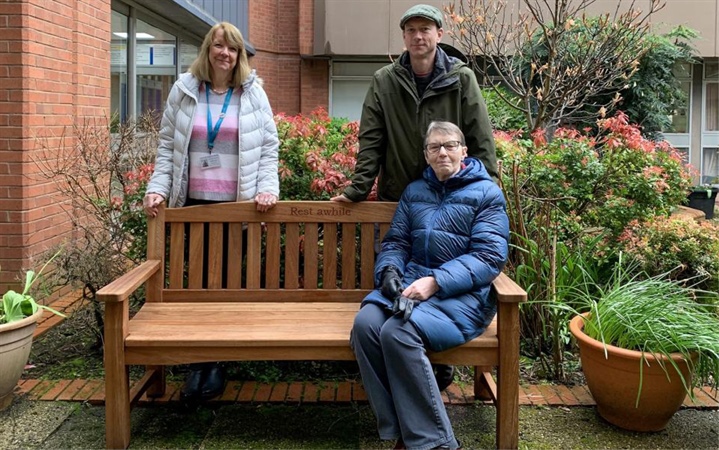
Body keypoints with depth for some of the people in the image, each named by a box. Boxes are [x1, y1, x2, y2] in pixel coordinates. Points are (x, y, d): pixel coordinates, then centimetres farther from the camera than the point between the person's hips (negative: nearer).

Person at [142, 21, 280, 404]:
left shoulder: (253, 94, 6)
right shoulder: (184, 90, 8)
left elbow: (269, 147, 4)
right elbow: (167, 145, 7)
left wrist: (267, 188, -9)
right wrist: (157, 188, -4)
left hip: (238, 204, -1)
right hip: (193, 202, 1)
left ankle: (216, 363, 14)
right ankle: (199, 363, 12)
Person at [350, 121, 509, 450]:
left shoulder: (486, 193, 1)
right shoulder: (415, 191, 18)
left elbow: (490, 256, -9)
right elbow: (395, 242, 16)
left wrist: (435, 282, -21)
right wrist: (389, 271, -9)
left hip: (462, 294, -5)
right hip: (411, 281, 5)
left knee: (398, 332, -32)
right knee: (365, 323, -26)